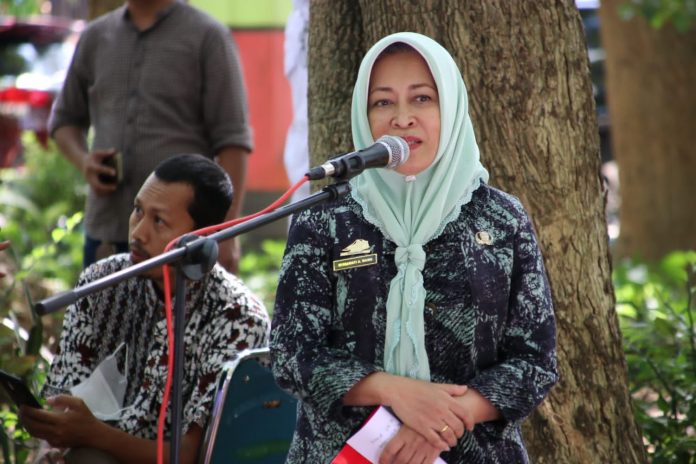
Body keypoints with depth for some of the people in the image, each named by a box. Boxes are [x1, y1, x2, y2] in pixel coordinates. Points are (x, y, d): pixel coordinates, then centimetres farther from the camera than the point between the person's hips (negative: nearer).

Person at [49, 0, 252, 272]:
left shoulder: (207, 36, 0)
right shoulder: (95, 36, 14)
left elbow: (232, 140, -5)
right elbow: (65, 118, 25)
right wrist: (82, 160, 1)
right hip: (105, 230, 5)